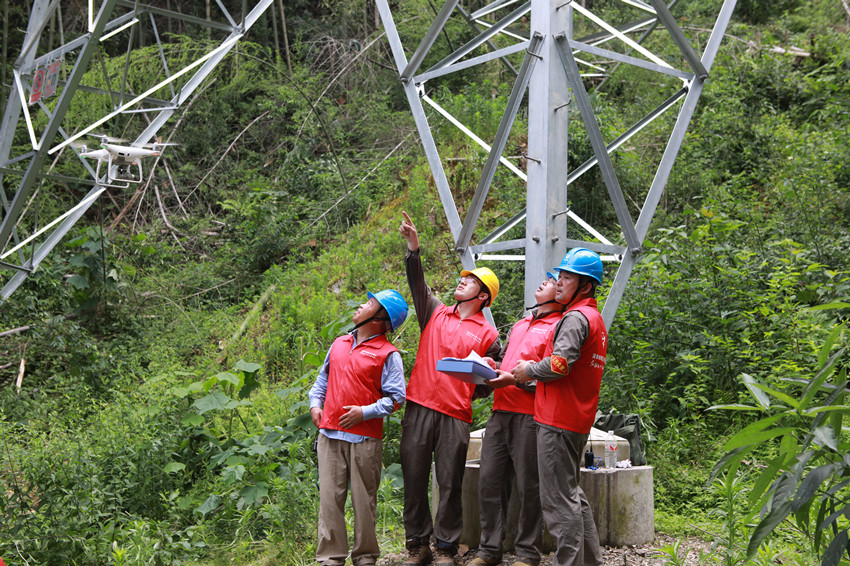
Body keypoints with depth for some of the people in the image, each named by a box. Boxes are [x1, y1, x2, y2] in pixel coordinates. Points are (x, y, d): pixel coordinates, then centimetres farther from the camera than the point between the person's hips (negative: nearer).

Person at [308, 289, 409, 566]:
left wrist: (365, 412, -15)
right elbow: (323, 378, 26)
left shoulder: (387, 353, -3)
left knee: (364, 500, 3)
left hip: (365, 438, -4)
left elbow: (396, 397, -6)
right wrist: (315, 403, 10)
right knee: (329, 497, 2)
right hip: (329, 434, 5)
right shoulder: (340, 344, 15)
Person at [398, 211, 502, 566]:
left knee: (450, 483, -1)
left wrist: (475, 386, -11)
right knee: (414, 478, 3)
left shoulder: (488, 336, 9)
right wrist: (413, 247, -12)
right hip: (418, 408, 2)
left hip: (455, 416, -2)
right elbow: (417, 282, 1)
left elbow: (487, 384, 11)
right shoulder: (435, 313, 16)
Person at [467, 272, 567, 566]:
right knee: (489, 480, 5)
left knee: (529, 486, -3)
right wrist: (491, 366, 12)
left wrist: (514, 379, -18)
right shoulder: (520, 324, 23)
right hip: (500, 412, 7)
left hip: (529, 417, -7)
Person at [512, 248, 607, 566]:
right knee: (571, 493, 19)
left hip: (558, 421, -10)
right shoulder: (595, 318, 20)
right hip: (578, 420, 10)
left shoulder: (575, 317, -12)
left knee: (559, 499, -8)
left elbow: (561, 363, -25)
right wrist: (532, 376, 14)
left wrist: (530, 371, -7)